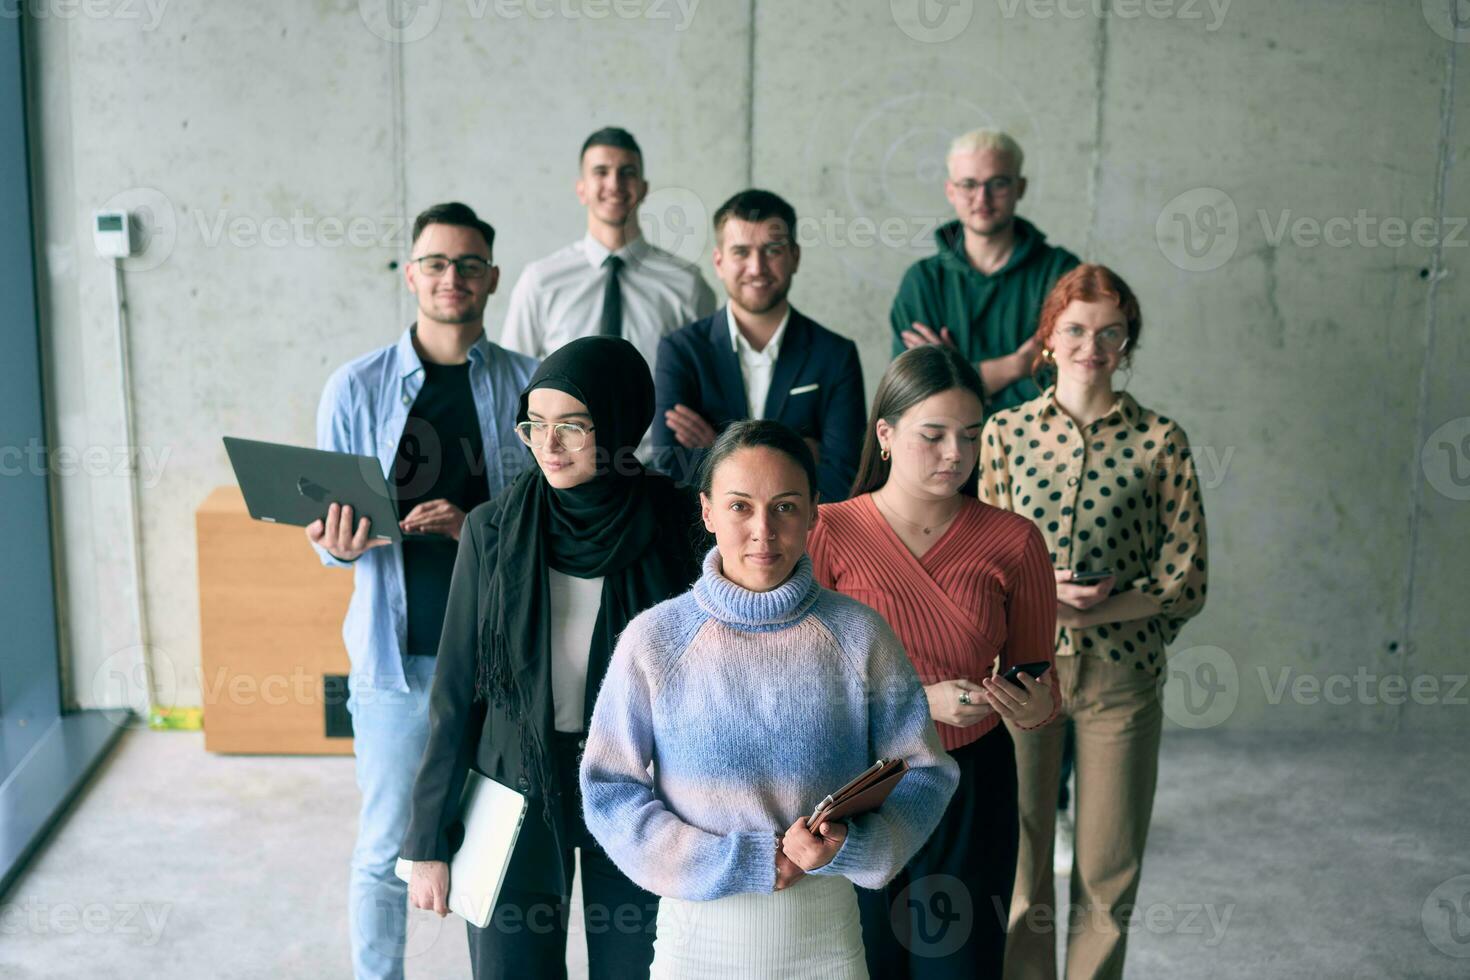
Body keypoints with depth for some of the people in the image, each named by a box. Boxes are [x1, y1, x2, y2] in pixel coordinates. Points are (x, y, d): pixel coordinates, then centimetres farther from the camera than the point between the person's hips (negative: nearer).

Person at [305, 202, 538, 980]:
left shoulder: (530, 385, 1)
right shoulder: (357, 387, 1)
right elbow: (325, 531, 4)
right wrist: (338, 543, -19)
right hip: (396, 653, 0)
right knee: (385, 850, 8)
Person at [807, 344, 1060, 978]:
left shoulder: (1013, 541, -1)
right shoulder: (828, 534, -7)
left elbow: (1039, 676, 7)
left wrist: (1036, 707, -16)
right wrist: (922, 699, -20)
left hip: (972, 791, 2)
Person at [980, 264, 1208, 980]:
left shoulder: (1160, 442, -3)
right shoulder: (1005, 431, 1)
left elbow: (1185, 583, -4)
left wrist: (1092, 611, -16)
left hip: (1120, 675, 0)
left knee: (1109, 872, 9)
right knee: (1017, 867, 8)